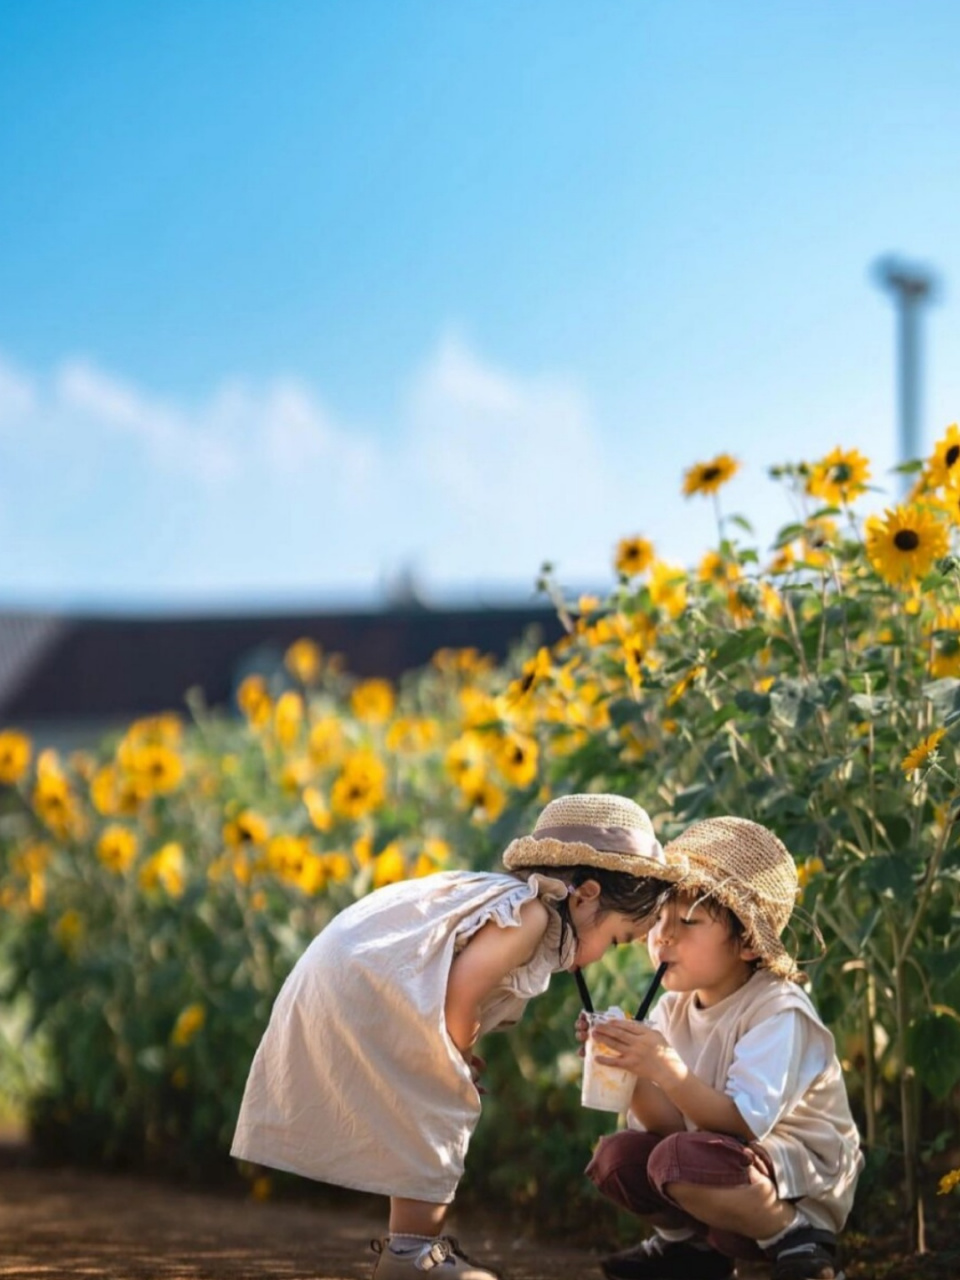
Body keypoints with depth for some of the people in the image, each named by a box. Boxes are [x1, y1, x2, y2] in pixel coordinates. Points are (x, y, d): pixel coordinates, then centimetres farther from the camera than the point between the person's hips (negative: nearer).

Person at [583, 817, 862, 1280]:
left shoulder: (779, 1011, -20)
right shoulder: (674, 1008, 2)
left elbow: (745, 1123, -31)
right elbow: (669, 1123, -5)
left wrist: (666, 1070, -41)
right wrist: (633, 1072, -23)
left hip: (804, 1186, -8)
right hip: (732, 1162, 8)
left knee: (682, 1159, -31)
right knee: (618, 1156, -10)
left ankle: (796, 1242, -12)